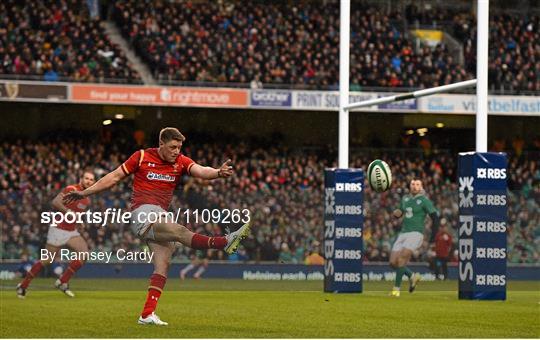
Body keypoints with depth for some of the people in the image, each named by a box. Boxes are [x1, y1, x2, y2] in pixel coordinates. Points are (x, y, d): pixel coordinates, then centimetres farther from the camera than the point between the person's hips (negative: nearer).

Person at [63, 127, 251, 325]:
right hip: (143, 213, -6)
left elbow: (200, 171, -11)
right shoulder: (142, 157, 0)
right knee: (181, 232, -28)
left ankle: (147, 314, -8)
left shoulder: (181, 162, 8)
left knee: (163, 265, -5)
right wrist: (85, 192, 8)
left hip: (160, 217, 6)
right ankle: (226, 242, -44)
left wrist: (218, 173, -34)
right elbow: (115, 177, 8)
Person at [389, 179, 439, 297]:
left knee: (401, 259, -21)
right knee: (393, 262, -2)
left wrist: (433, 236, -10)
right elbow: (400, 212, 29)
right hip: (403, 234, 7)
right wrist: (396, 213, 4)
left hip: (416, 234, -7)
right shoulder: (405, 199, 14)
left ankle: (396, 288, -13)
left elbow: (435, 216, -5)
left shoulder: (424, 200, -4)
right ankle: (412, 277, 21)